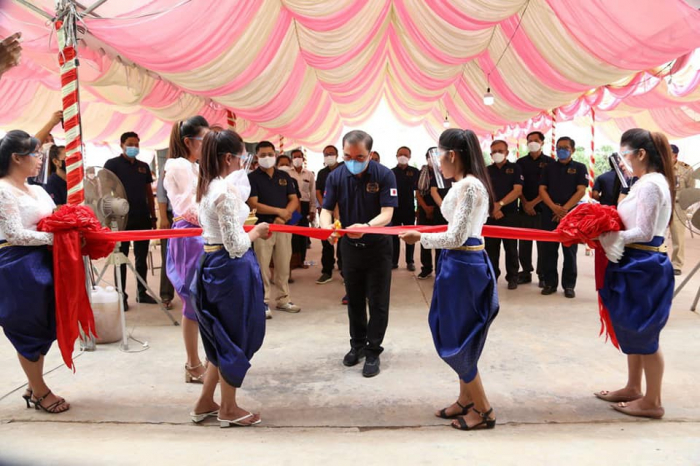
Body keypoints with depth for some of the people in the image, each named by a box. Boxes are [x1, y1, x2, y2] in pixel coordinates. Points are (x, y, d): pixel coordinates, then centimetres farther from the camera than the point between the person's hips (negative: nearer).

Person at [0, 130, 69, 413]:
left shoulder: (37, 190, 13)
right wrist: (55, 236, -19)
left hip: (43, 262, 8)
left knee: (43, 326, 14)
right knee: (27, 328, 4)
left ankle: (34, 386, 30)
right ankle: (40, 392, 17)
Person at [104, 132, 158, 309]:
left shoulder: (143, 166, 13)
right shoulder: (112, 164, -1)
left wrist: (153, 216, 11)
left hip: (142, 218, 5)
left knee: (142, 257, 10)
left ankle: (142, 292, 19)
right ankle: (122, 295, 8)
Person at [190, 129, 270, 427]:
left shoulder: (207, 187, 7)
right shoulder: (227, 191, -21)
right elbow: (236, 246, -22)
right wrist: (256, 232, -5)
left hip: (212, 263, 9)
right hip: (232, 267, -9)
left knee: (223, 337, 22)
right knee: (236, 338, 7)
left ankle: (205, 403, 32)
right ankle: (229, 409, 24)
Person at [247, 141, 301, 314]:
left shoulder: (284, 176, 12)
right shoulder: (252, 177, -1)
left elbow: (294, 200, 7)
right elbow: (253, 204, -11)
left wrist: (284, 216, -11)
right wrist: (279, 211, -14)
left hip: (283, 226, 4)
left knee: (283, 266, 9)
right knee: (262, 266, -1)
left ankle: (282, 299, 20)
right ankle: (263, 301, 9)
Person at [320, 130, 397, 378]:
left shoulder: (384, 175, -17)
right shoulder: (335, 176, -8)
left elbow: (387, 213, -23)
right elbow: (326, 209, -9)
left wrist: (366, 226, -43)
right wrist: (327, 228, -33)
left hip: (378, 246, -3)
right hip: (350, 246, 3)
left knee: (378, 302, 3)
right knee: (354, 300, 16)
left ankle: (373, 351, 17)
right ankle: (357, 344, 33)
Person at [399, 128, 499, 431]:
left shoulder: (468, 186, -19)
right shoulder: (469, 184, 12)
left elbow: (456, 238, -20)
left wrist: (421, 238, -8)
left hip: (463, 266, -10)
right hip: (462, 263, 10)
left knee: (456, 340, 2)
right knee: (456, 337, 18)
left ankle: (483, 410, 16)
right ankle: (466, 400, 32)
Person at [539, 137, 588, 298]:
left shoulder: (579, 168, 6)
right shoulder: (549, 168, 13)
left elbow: (581, 191, -4)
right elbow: (542, 190, 4)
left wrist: (565, 209, -14)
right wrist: (554, 208, -12)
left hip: (571, 214, -2)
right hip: (549, 214, 2)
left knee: (570, 251, 1)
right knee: (548, 250, 2)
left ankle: (569, 285, 8)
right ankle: (550, 283, 11)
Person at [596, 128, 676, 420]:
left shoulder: (651, 184, -18)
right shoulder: (646, 182, 13)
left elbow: (644, 232, -21)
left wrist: (613, 238, -13)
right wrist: (607, 229, 0)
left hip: (643, 266, -10)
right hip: (636, 263, 10)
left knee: (644, 335, 1)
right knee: (632, 331, 19)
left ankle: (652, 402, 15)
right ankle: (633, 388, 33)